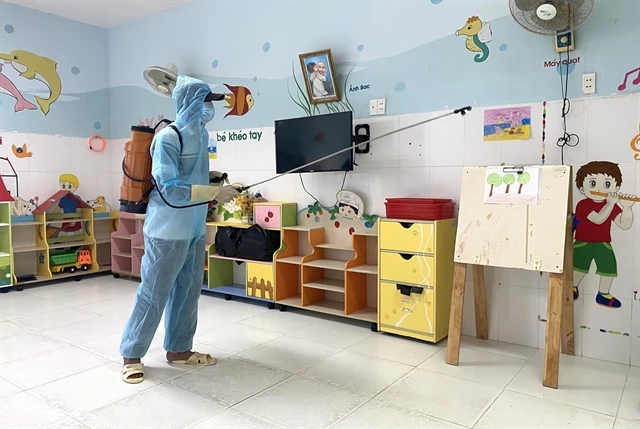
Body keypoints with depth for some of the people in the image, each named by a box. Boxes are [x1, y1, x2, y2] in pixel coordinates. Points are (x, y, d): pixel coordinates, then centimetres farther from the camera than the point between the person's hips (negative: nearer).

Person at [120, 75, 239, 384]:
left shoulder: (201, 134, 10)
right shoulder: (167, 138, -16)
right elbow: (169, 188, -22)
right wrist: (214, 192, -23)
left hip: (194, 229, 8)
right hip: (167, 230, -8)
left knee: (189, 290, 14)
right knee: (154, 294, 2)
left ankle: (178, 349, 29)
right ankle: (132, 354, 20)